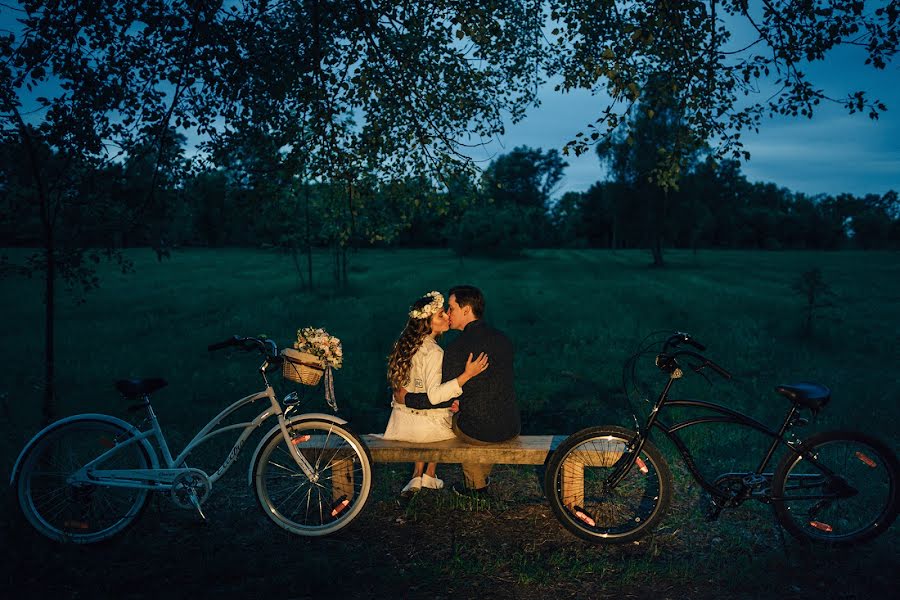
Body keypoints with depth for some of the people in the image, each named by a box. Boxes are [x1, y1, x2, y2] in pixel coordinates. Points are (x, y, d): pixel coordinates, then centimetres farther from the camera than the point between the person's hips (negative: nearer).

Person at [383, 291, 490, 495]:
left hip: (400, 422, 6)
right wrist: (467, 375, -36)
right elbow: (434, 395, -31)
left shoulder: (404, 344, 3)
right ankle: (429, 475, 32)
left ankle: (417, 476, 28)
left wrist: (449, 401, 17)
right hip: (427, 426, -6)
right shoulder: (433, 352, -23)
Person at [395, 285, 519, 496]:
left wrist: (407, 399, -2)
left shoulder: (457, 348, -17)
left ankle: (476, 485, 40)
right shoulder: (503, 339, 3)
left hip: (479, 433, -5)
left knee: (453, 417, 28)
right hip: (512, 427, 5)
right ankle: (482, 478, 49)